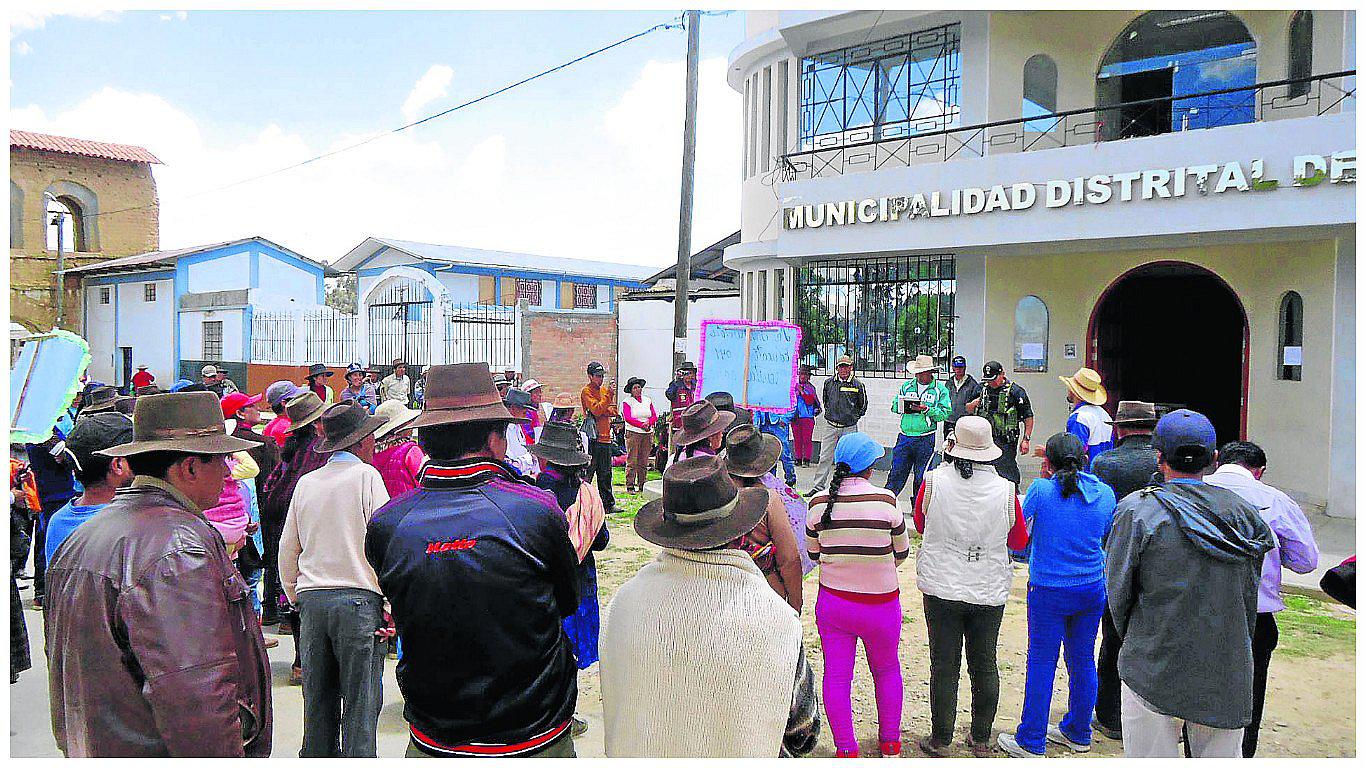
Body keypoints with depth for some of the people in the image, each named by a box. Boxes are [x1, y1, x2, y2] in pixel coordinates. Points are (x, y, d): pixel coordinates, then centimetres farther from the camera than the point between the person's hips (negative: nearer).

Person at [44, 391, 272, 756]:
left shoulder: (80, 539, 10)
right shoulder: (180, 542, -22)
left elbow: (60, 672, 18)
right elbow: (197, 695, -28)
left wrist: (75, 747, 27)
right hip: (161, 753, -9)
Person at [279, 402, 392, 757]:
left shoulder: (305, 482, 10)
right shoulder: (366, 475, -5)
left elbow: (287, 551, 15)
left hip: (311, 601, 5)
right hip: (358, 599, -5)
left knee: (317, 701, 15)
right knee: (361, 703, 1)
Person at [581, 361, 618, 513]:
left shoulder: (604, 389, 17)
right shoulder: (587, 391, -6)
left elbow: (613, 411, 13)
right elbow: (597, 410, -19)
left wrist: (604, 410, -7)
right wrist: (609, 394, -20)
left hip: (605, 437, 7)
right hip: (592, 438, -7)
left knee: (605, 473, 12)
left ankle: (609, 504, 18)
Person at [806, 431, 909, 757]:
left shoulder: (819, 502, -10)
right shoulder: (885, 500, -17)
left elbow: (813, 553, 3)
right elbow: (901, 552, -4)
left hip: (832, 602, 1)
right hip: (881, 605, -1)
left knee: (836, 677, 13)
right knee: (887, 671, 22)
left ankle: (845, 750, 22)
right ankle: (889, 744, 35)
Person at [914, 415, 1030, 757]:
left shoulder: (934, 481, -14)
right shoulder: (1005, 490, -12)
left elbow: (920, 524, 4)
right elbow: (1019, 540, 2)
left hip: (941, 588, -1)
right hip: (990, 591, 1)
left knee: (944, 666, 10)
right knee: (985, 666, 16)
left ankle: (940, 741, 20)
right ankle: (981, 740, 29)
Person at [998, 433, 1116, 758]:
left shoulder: (1041, 490, -15)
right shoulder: (1105, 493, -3)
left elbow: (1023, 520, 3)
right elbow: (1106, 537, 13)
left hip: (1048, 592, -4)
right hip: (1092, 589, 4)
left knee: (1041, 663, 5)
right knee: (1083, 660, 17)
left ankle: (1031, 742, 14)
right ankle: (1078, 734, 32)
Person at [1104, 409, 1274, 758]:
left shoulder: (1137, 510, -12)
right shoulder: (1243, 511, 1)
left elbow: (1118, 592, -6)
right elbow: (1249, 596, 8)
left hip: (1154, 673, -4)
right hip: (1228, 673, 4)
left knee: (1152, 756, 8)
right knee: (1223, 755, 17)